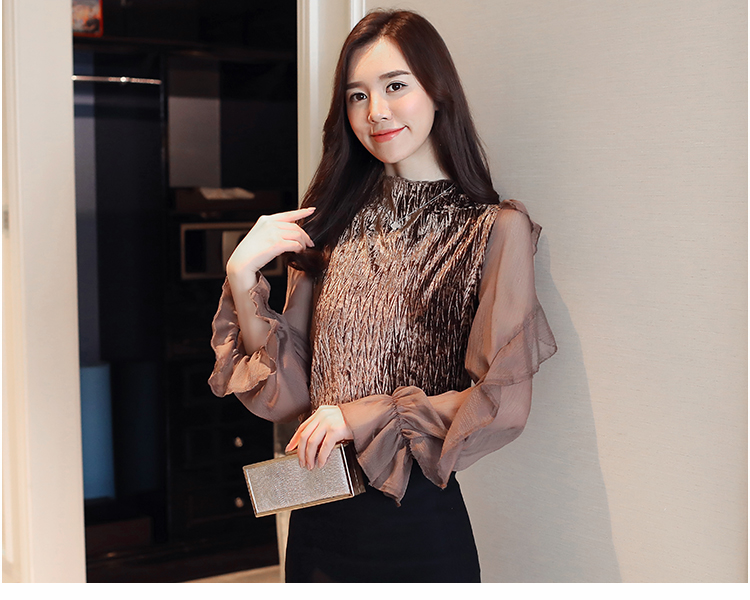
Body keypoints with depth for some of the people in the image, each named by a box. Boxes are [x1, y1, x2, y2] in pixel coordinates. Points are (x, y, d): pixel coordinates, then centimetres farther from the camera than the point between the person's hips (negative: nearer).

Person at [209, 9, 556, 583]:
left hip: (418, 519, -4)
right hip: (317, 518, 4)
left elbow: (500, 402, -12)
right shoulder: (336, 223, 4)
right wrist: (243, 277, -11)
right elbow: (288, 390, 2)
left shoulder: (495, 229, -8)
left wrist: (360, 417, -13)